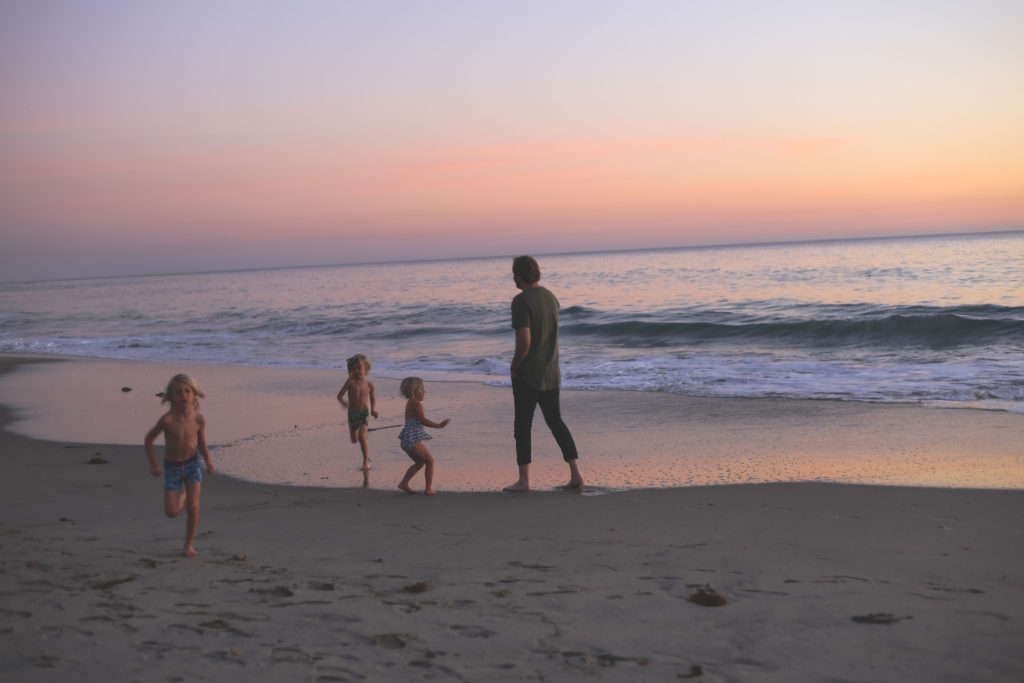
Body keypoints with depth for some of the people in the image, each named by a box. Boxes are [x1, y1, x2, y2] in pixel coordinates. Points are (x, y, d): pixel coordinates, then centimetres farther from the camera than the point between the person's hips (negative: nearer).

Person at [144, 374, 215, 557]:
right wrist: (153, 464, -9)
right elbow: (149, 439, -7)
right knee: (171, 512, -1)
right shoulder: (167, 420, -22)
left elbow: (202, 444, 2)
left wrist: (208, 462, -8)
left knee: (193, 506, -9)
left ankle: (189, 545, 11)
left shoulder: (198, 419, -14)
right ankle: (182, 495, 36)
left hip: (192, 464, 1)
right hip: (172, 466, -1)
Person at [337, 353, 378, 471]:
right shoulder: (350, 381, -12)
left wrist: (373, 410, -3)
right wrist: (343, 402, -36)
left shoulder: (369, 384, -5)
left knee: (362, 436, -20)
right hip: (352, 413, 2)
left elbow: (373, 398, 12)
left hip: (364, 412, -1)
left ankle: (366, 461, -11)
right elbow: (339, 395, -15)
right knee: (354, 440, 14)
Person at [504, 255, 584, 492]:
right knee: (556, 422, 14)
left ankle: (523, 480, 7)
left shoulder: (521, 301, -18)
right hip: (551, 373, 7)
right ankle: (575, 473, 6)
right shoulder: (551, 297, 7)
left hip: (527, 375, -7)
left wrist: (515, 365, -10)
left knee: (523, 425, 4)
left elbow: (524, 342, -26)